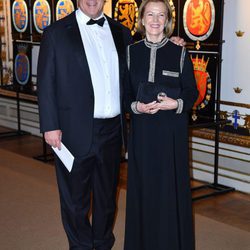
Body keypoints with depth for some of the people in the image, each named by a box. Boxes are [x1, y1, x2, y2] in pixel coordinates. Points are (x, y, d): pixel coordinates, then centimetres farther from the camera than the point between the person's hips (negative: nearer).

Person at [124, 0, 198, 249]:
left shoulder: (179, 53, 0)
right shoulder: (131, 52, 5)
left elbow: (192, 92, 2)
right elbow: (124, 92, 6)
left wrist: (177, 104, -18)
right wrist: (136, 106, -14)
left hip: (172, 131, -1)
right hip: (142, 130, 2)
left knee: (171, 186, 1)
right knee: (143, 184, 6)